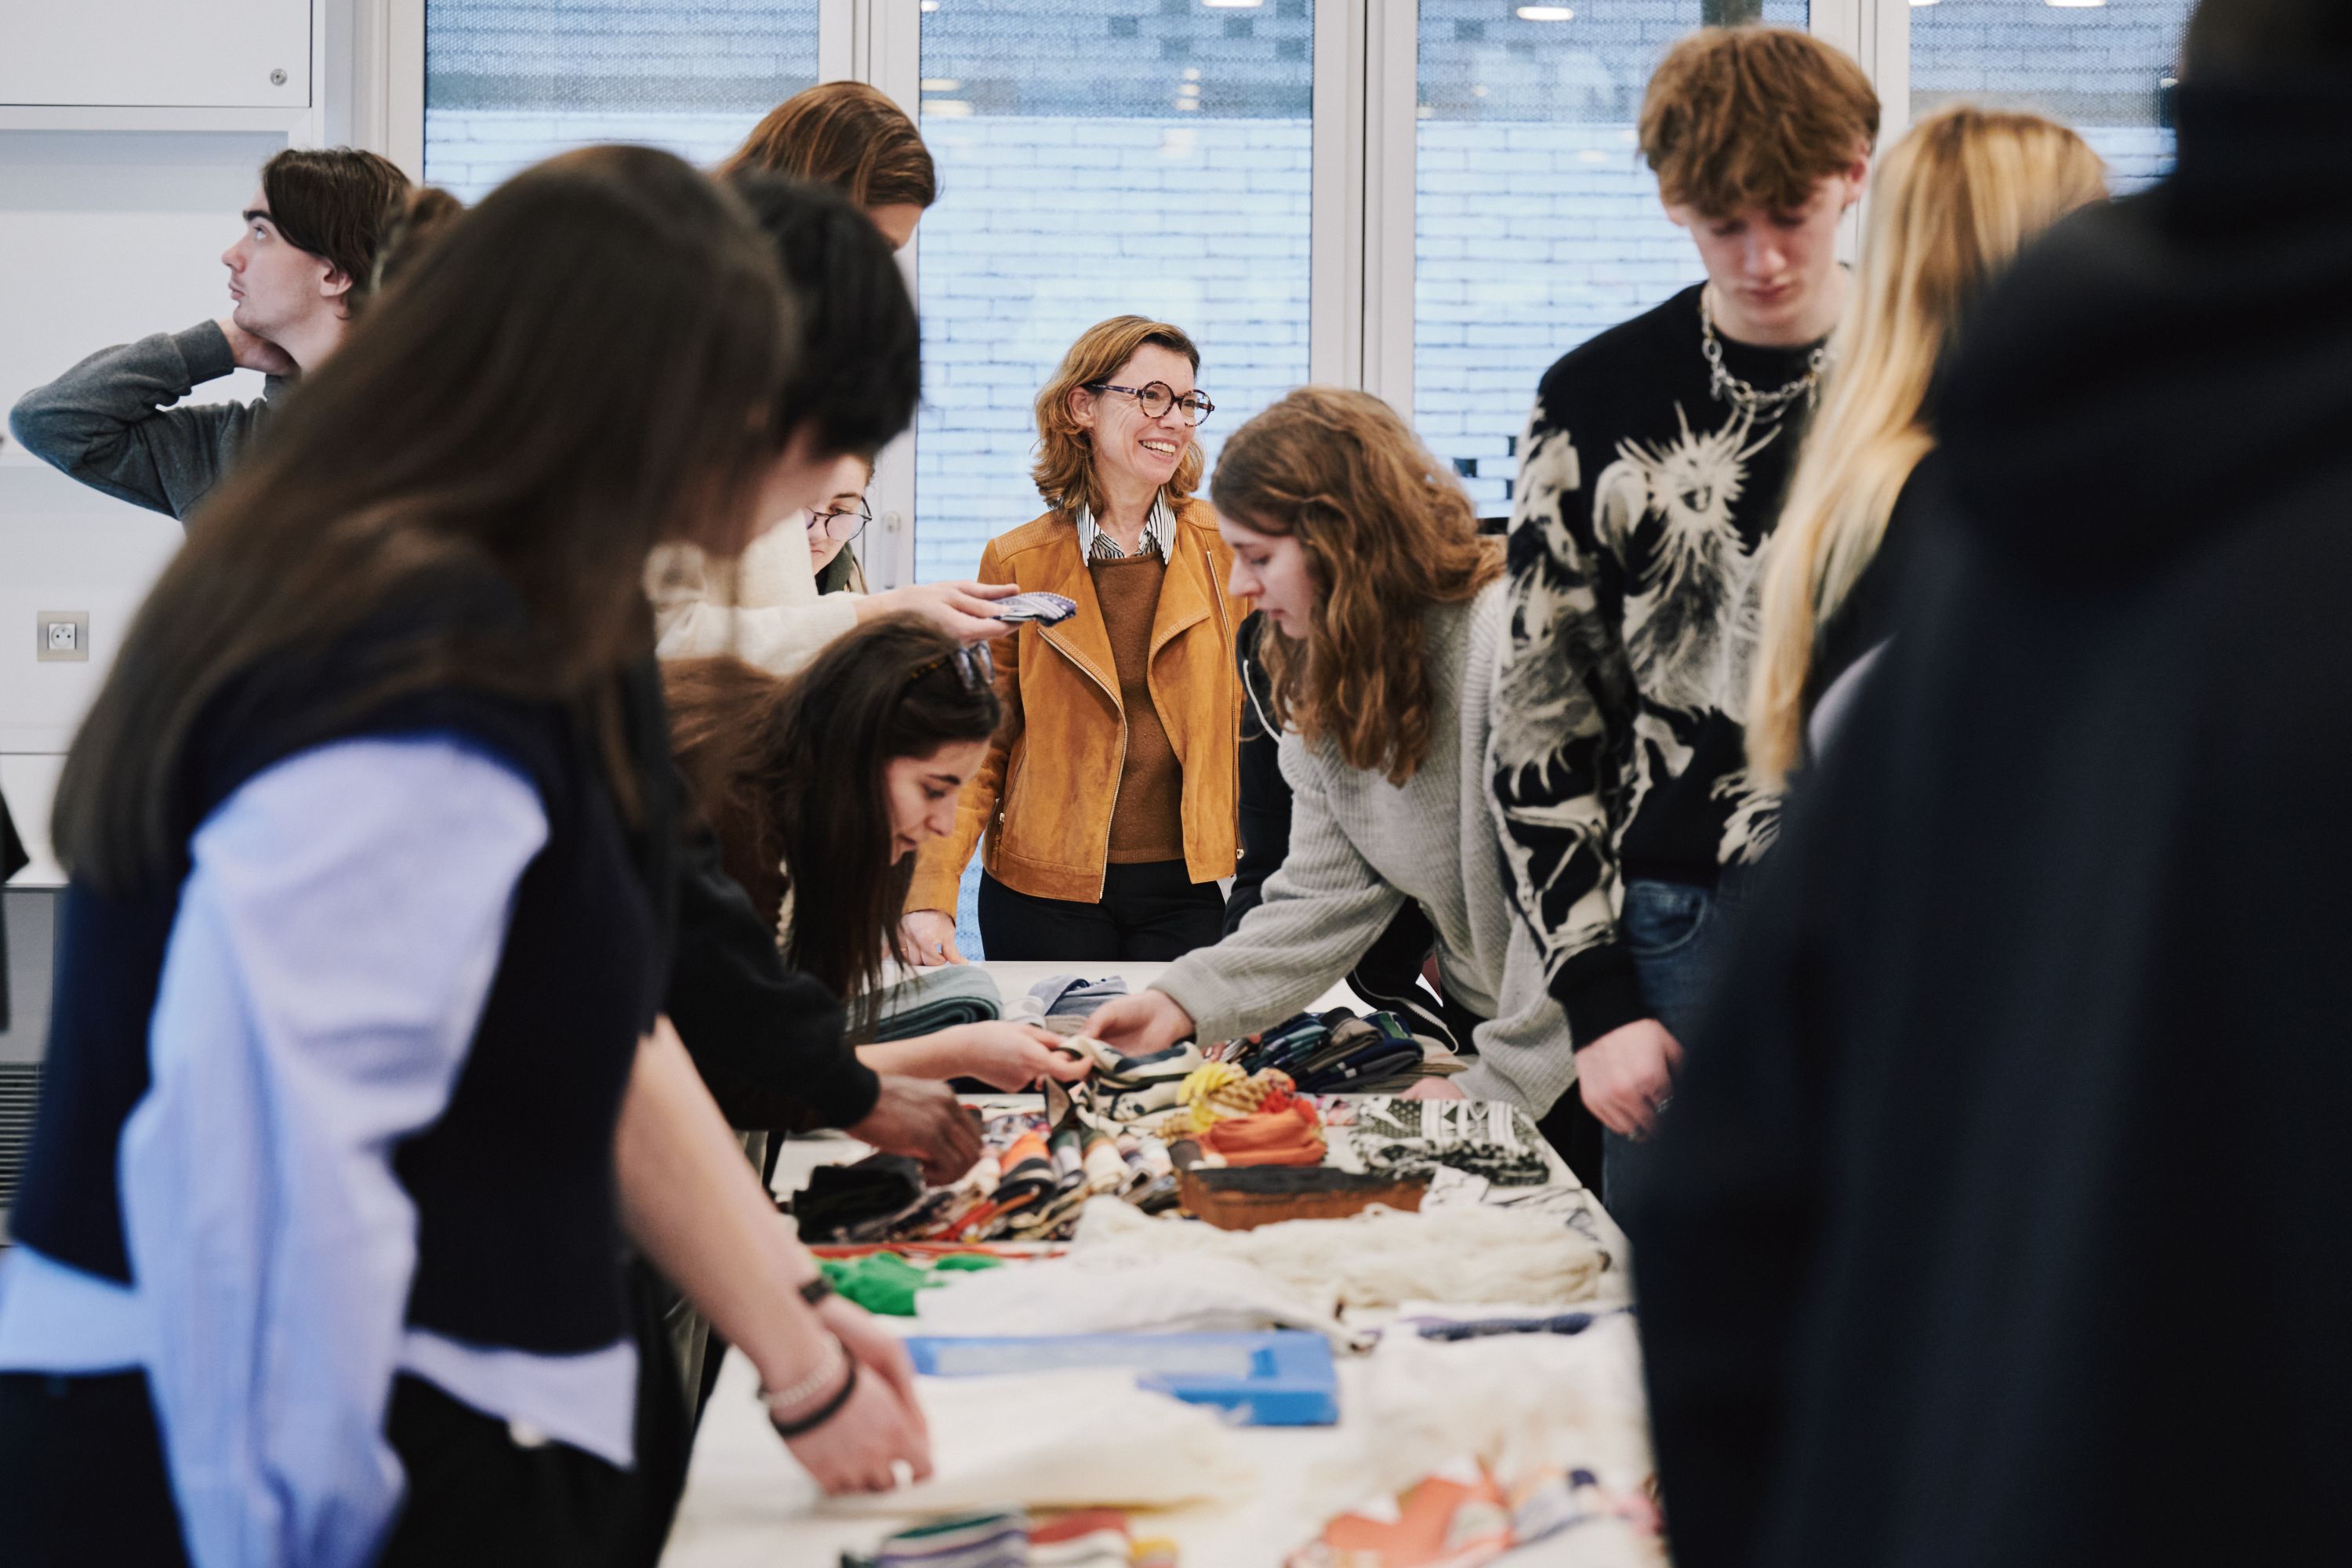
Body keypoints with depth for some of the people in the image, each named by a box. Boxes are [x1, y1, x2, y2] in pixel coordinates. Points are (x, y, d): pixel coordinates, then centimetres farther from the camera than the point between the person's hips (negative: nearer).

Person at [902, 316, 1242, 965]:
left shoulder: (1226, 547, 3)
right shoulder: (1016, 563, 2)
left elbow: (1253, 717, 8)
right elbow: (975, 747, 3)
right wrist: (931, 895, -9)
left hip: (1187, 890, 1)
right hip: (1048, 892, 0)